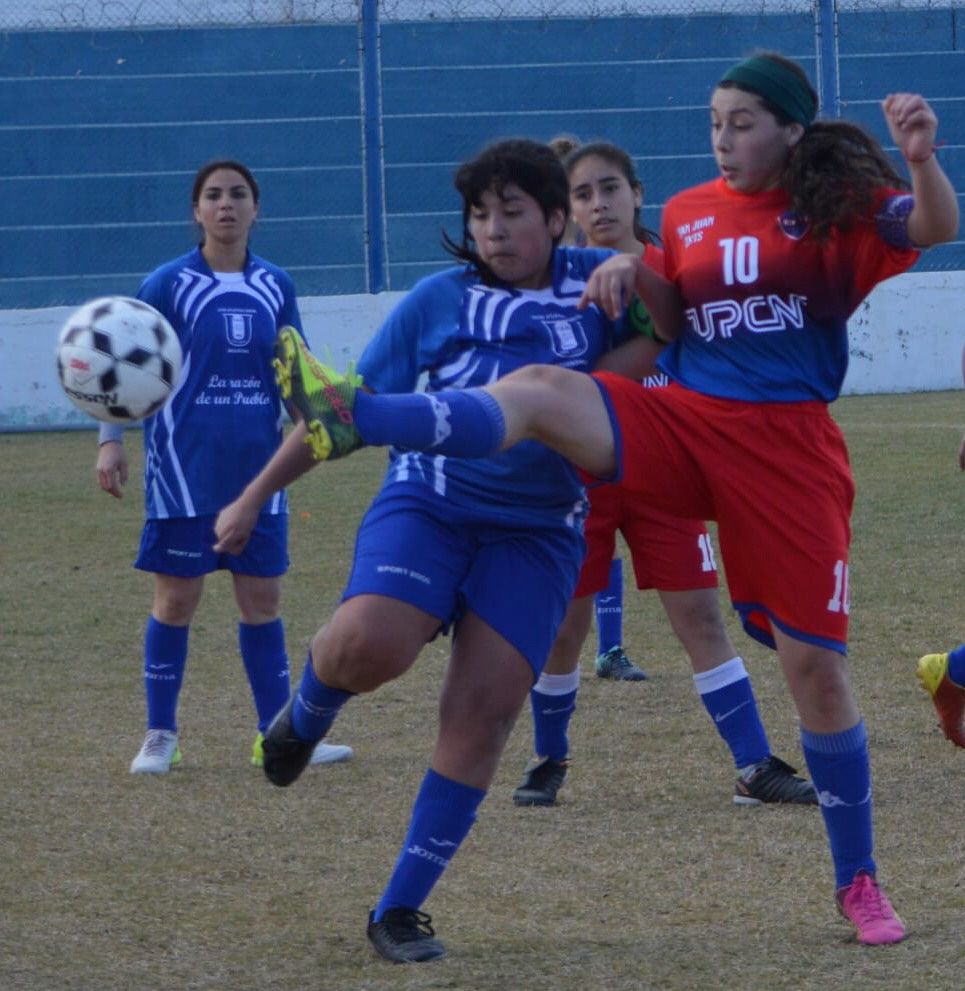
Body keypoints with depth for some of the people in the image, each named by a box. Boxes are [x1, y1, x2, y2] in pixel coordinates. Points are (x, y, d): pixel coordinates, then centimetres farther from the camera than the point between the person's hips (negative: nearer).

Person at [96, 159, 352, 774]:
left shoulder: (274, 286, 6)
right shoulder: (168, 284, -3)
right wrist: (111, 440, -11)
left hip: (259, 469, 3)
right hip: (184, 470, -3)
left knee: (263, 597, 6)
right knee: (177, 598, 1)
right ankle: (161, 735, 12)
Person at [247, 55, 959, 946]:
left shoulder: (839, 206, 0)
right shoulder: (689, 213, 12)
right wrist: (635, 272, -1)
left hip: (790, 449, -3)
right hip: (683, 424, 3)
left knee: (817, 664, -1)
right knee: (538, 389, -24)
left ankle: (859, 881, 14)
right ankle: (354, 420, -45)